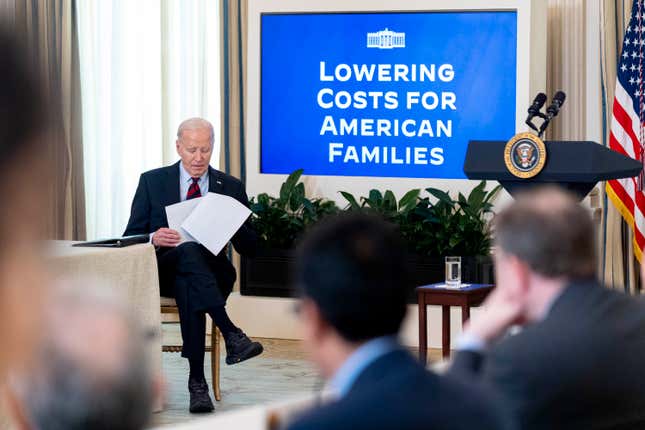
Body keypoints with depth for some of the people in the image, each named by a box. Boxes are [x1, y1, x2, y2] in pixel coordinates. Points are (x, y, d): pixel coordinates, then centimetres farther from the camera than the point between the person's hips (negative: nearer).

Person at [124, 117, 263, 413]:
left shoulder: (230, 188, 10)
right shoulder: (152, 182, 8)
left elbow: (249, 248, 7)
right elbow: (130, 239, 5)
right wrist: (154, 239, -18)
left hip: (210, 273, 1)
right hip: (161, 272, -1)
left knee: (187, 285, -38)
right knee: (188, 251, -37)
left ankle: (197, 381, -41)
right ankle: (231, 335, -49)